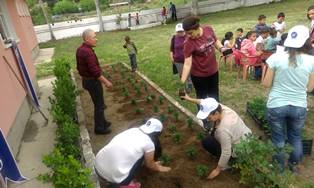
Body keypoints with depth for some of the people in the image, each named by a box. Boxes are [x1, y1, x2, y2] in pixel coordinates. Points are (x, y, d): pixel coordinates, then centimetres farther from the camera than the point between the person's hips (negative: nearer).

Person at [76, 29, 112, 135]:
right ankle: (99, 128, 16)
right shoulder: (88, 52, -25)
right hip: (93, 81, -10)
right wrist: (106, 82, -21)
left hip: (86, 79, 10)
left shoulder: (80, 49, 6)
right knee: (99, 105, 3)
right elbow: (95, 71, -29)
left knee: (98, 103, 21)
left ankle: (102, 122, 36)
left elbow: (79, 66, 16)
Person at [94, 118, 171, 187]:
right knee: (141, 155, 7)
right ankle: (125, 184, 11)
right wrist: (159, 168, 35)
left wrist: (153, 164, 47)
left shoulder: (133, 130, 12)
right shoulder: (149, 143, -6)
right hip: (115, 175, -6)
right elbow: (149, 164, 14)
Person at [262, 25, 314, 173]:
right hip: (299, 106, 2)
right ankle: (294, 165, 43)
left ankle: (279, 168, 35)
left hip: (276, 105, -1)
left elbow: (266, 84, -7)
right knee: (295, 137, 25)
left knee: (278, 139, 17)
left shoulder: (276, 58, -13)